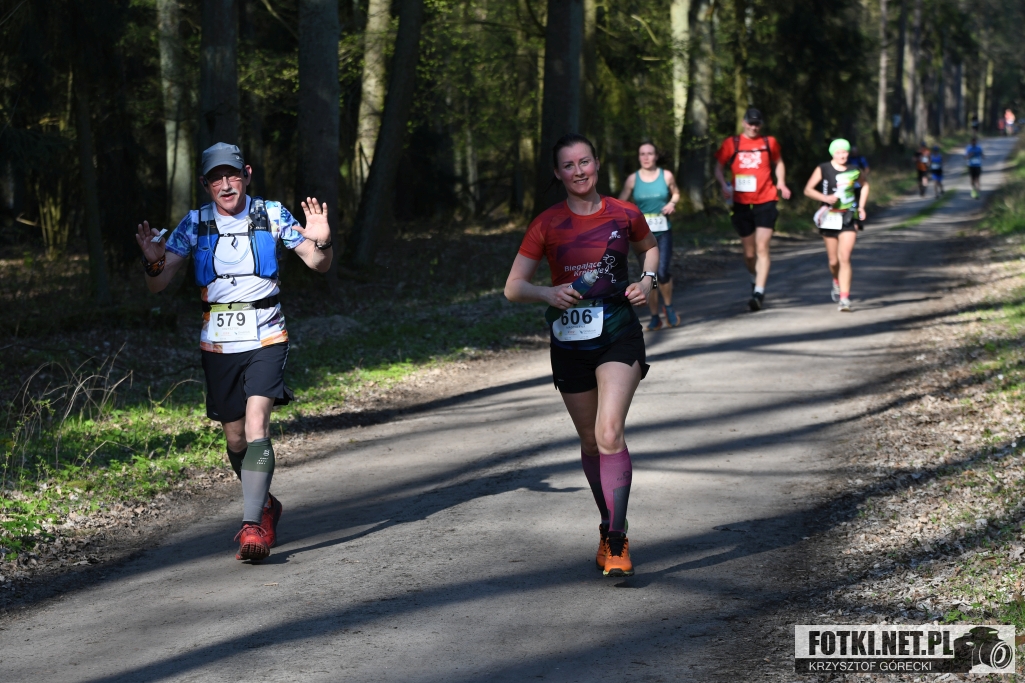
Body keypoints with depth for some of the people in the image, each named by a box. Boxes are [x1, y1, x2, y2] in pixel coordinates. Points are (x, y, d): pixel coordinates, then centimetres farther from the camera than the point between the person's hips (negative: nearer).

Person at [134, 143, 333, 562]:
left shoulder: (270, 215, -3)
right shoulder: (194, 225, 0)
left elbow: (319, 265, -1)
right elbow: (157, 285, -3)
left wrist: (321, 242, -24)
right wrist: (153, 261, -25)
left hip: (266, 339, -2)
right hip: (218, 343, 3)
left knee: (256, 427, -20)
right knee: (235, 440, 11)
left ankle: (252, 526, -20)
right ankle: (265, 505, 36)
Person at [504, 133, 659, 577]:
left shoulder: (624, 215, 1)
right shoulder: (548, 224, -1)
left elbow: (650, 247, 23)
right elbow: (513, 287, -2)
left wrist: (648, 281, 3)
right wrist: (548, 294, -22)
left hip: (618, 333, -2)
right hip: (570, 340, 2)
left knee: (610, 433, -18)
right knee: (590, 442, 11)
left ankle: (616, 541, -16)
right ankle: (608, 527, 31)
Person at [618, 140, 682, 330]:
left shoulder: (666, 176, 0)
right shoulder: (633, 179, 0)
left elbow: (675, 193, 18)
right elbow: (620, 204, 2)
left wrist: (672, 203, -2)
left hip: (663, 231, -1)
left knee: (663, 272, -14)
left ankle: (668, 307, 13)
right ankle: (654, 317, 14)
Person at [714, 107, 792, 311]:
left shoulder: (769, 142, 6)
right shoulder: (731, 144, 3)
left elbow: (778, 163, 21)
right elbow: (718, 167, 8)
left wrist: (781, 183, 4)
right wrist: (724, 186, -10)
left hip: (765, 203, -1)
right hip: (741, 204, 1)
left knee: (762, 249, -13)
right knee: (749, 253, 9)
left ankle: (759, 293, -16)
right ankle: (755, 280, 37)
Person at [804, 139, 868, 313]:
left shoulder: (854, 170, 3)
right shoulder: (823, 169, -3)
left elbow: (865, 185, 23)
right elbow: (808, 190, -4)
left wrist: (862, 206, 12)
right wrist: (825, 198, -20)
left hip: (849, 218, 0)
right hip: (829, 218, 0)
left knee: (844, 259, -13)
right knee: (833, 261, 8)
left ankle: (844, 298, -14)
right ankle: (837, 281, 42)